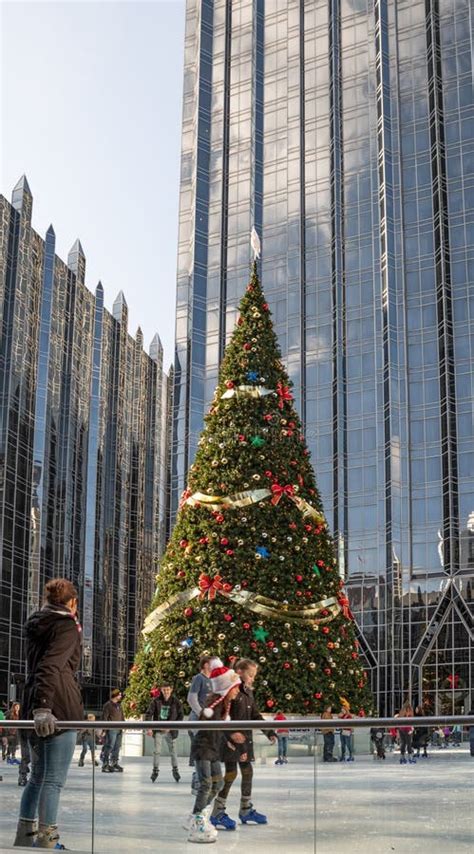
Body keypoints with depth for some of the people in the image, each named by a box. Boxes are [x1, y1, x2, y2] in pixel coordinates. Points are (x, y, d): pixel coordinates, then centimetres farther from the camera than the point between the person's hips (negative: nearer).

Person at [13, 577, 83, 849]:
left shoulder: (36, 625, 18)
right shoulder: (67, 626, -7)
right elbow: (51, 667, -22)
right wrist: (43, 707, -32)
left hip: (35, 708, 8)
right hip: (59, 710, -8)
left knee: (38, 776, 17)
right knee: (54, 779, -6)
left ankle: (25, 836, 19)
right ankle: (46, 841, -8)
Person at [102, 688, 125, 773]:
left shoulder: (119, 705, 20)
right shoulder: (108, 704, -4)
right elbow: (104, 716, -8)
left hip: (119, 729, 8)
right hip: (111, 729, -8)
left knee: (117, 747, 10)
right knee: (109, 746, -10)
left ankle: (114, 763, 17)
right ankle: (105, 765, -7)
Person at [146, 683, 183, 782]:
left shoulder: (175, 702, -5)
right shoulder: (156, 701, -5)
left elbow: (180, 716, -2)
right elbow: (149, 714, -8)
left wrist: (171, 727, -11)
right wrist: (149, 728, -19)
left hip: (170, 730, 0)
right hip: (158, 730, 0)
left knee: (173, 751, 5)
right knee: (156, 751, 2)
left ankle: (175, 770, 21)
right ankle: (155, 770, 14)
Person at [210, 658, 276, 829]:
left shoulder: (248, 693, 12)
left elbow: (255, 716, 18)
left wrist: (269, 732, 11)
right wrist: (231, 738, -25)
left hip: (245, 739, 9)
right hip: (231, 739, -9)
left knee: (247, 771, 13)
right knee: (231, 773, -7)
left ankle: (246, 810, 25)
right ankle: (218, 813, 3)